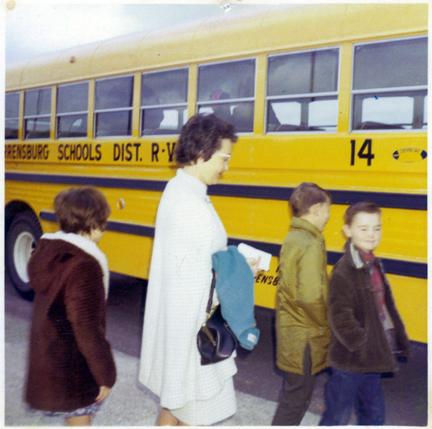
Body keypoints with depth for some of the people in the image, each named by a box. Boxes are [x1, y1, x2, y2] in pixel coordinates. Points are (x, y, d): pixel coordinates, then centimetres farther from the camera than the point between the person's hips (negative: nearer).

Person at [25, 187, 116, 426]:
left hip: (48, 358, 8)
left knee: (75, 417, 24)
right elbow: (87, 328, -25)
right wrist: (105, 373, -16)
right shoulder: (83, 266, -25)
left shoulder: (48, 251, 2)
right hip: (72, 367, -8)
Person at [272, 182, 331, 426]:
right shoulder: (312, 245, -22)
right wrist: (325, 324, -14)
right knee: (297, 398, 4)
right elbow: (311, 296, -31)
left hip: (290, 328, 9)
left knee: (293, 392, 22)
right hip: (304, 335, -9)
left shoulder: (293, 237, 7)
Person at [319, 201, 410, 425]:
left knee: (374, 415, 21)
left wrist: (398, 339, 10)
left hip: (370, 360, 8)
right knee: (338, 417, 7)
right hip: (350, 361, -8)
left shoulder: (373, 265, 6)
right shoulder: (344, 272, -22)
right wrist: (362, 345, -19)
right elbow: (340, 318, -25)